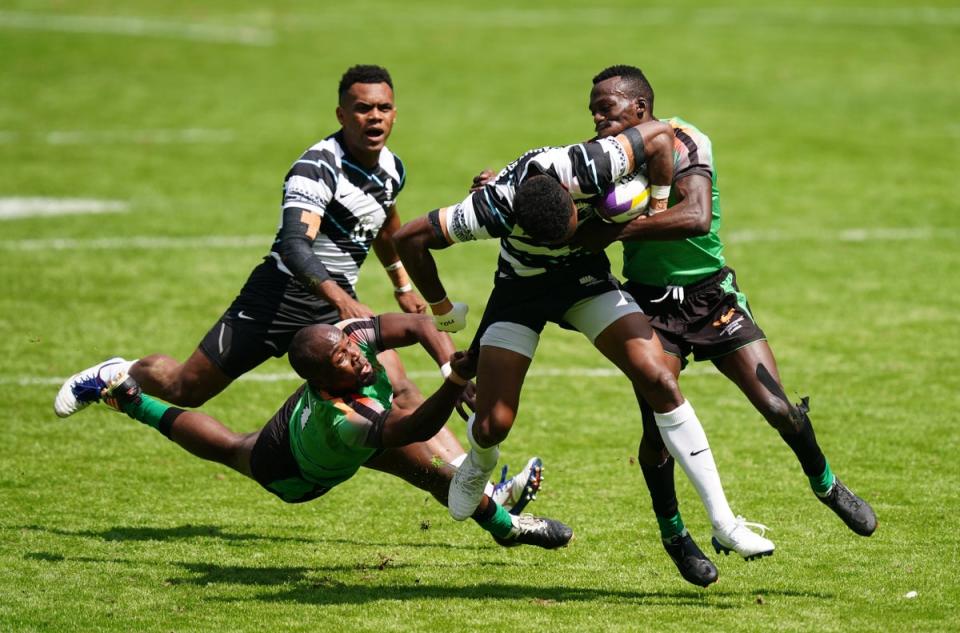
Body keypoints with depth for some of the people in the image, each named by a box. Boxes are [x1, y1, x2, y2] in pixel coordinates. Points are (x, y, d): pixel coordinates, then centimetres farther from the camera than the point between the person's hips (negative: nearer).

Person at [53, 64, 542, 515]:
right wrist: (342, 301, -50)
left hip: (338, 307, 6)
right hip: (278, 299, -6)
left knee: (400, 391, -13)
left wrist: (402, 287, 33)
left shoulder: (391, 169, 5)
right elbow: (295, 246, -36)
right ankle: (116, 374, 37)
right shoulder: (318, 167, -22)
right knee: (185, 390, 6)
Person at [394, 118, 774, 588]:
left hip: (586, 274, 1)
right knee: (493, 423, -9)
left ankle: (723, 523, -13)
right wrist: (441, 307, -10)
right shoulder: (493, 210, -37)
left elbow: (659, 135, -19)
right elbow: (408, 237, -23)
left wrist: (659, 209, -12)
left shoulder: (588, 167, -35)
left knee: (658, 380, -16)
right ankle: (480, 463, 34)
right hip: (520, 287, -1)